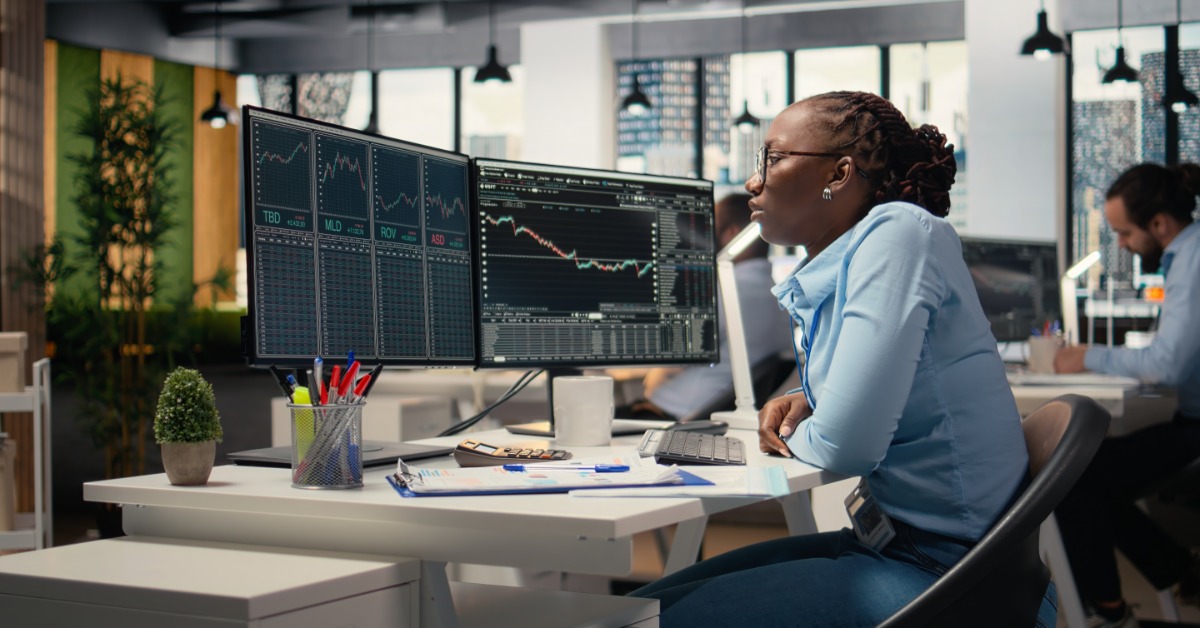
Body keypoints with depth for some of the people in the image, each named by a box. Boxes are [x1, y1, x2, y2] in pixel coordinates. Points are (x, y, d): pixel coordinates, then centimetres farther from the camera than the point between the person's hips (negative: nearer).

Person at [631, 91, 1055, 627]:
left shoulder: (899, 232, -15)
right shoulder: (828, 273, 12)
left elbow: (845, 446, -25)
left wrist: (795, 436, -2)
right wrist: (805, 401, 10)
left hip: (944, 573, -9)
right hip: (893, 542, 9)